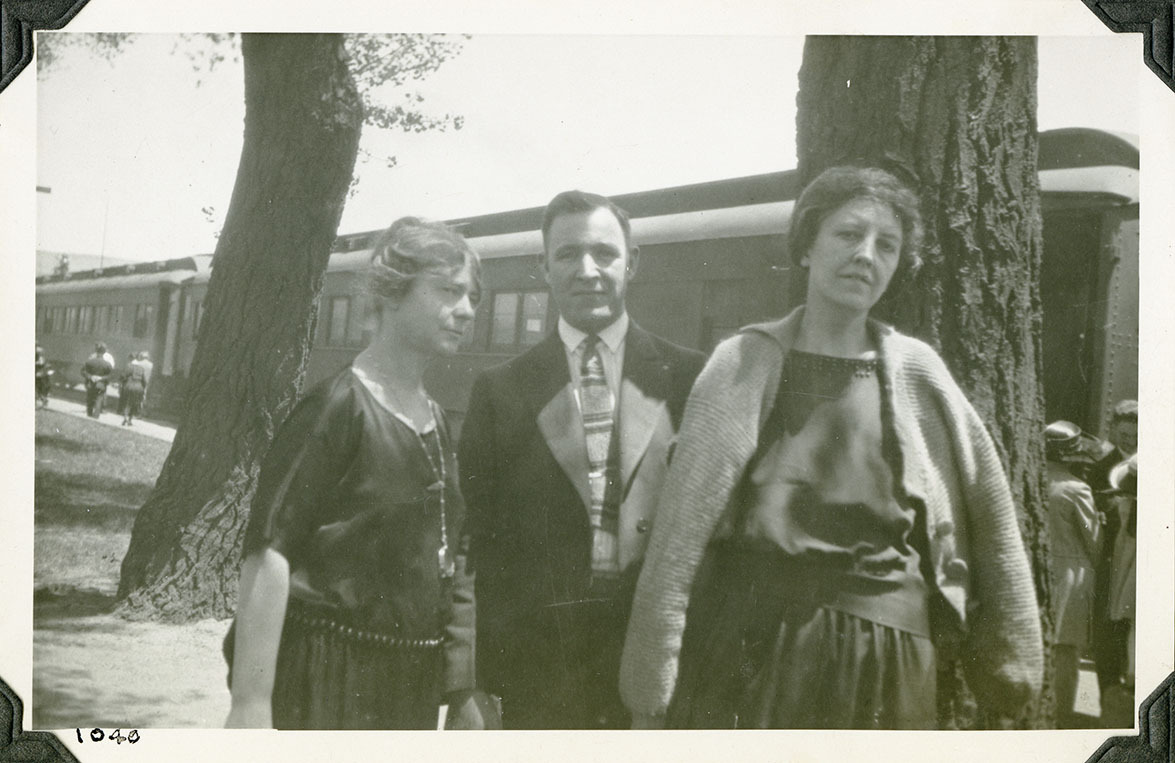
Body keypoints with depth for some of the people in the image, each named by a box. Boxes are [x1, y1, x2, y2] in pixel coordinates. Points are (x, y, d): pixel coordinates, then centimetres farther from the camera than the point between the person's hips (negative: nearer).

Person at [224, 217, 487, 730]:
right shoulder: (338, 405, -13)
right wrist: (249, 703, -24)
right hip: (326, 686, -7)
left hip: (409, 687, 8)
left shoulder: (435, 420, 11)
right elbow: (267, 553, -19)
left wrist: (463, 690, 18)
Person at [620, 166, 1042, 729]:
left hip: (881, 664, 1)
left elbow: (988, 508, 10)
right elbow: (681, 528, 0)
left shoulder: (916, 372, 6)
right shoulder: (745, 362, 2)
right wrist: (651, 695, -4)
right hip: (745, 650, -1)